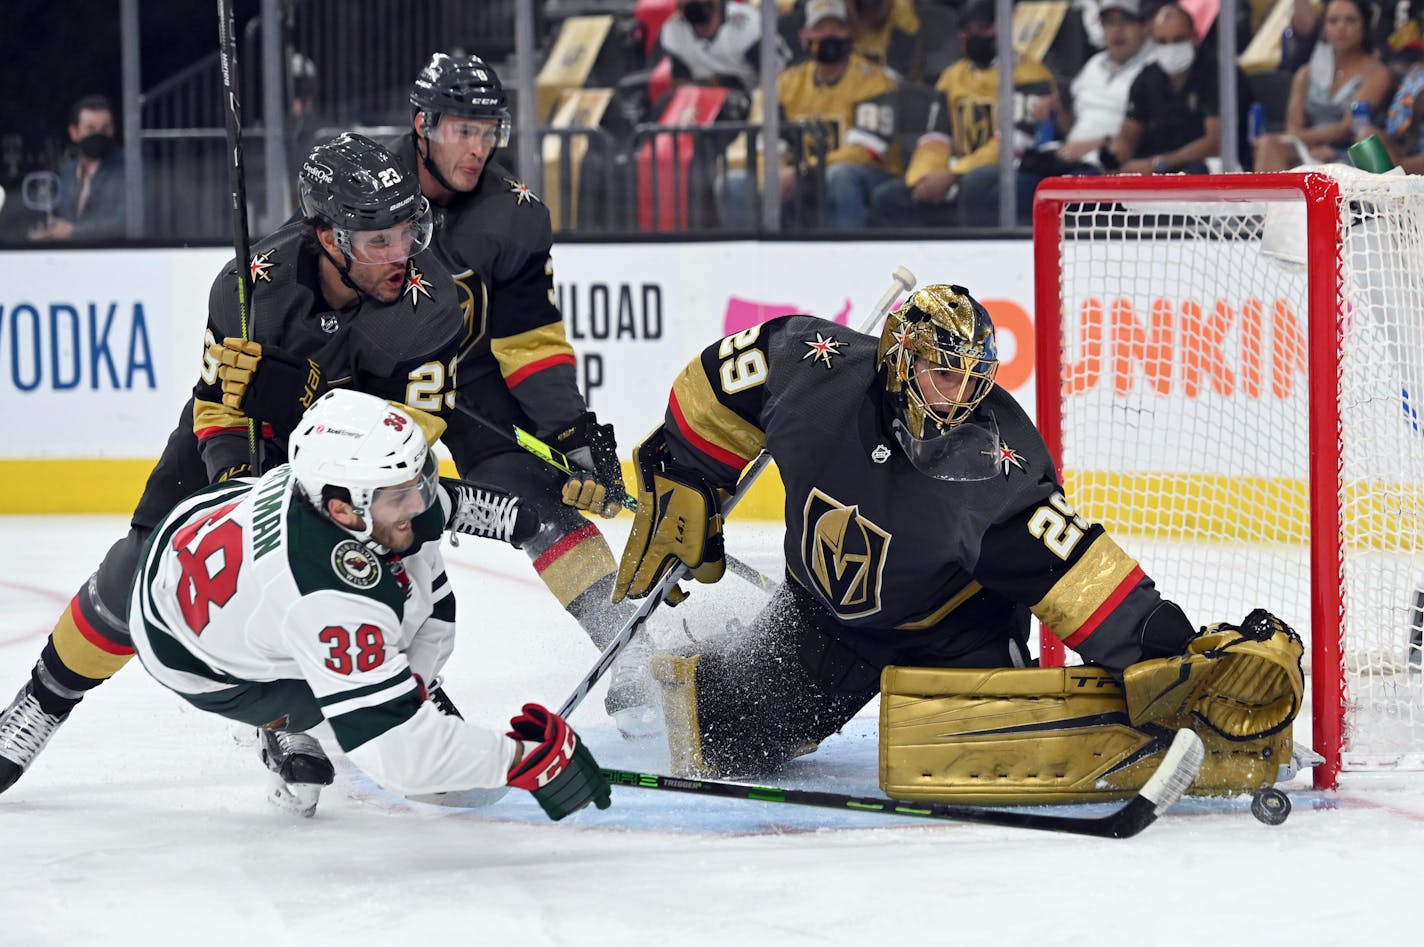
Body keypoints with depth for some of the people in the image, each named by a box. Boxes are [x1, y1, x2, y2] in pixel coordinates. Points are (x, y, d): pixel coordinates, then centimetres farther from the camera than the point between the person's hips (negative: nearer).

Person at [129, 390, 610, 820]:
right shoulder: (332, 601, -45)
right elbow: (398, 751, -44)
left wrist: (415, 681, -10)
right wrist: (523, 759, -39)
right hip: (189, 654, -7)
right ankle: (279, 726, 9)